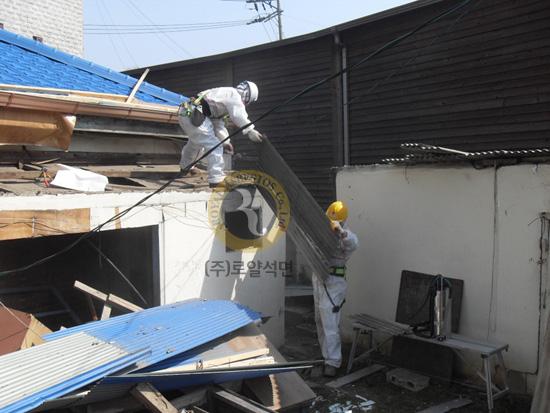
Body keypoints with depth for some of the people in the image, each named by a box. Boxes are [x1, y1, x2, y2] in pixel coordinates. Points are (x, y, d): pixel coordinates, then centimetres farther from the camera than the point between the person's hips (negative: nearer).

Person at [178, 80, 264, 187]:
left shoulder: (224, 94, 27)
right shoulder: (233, 94, -3)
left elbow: (218, 122, 24)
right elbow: (239, 115, -19)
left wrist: (224, 141, 16)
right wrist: (250, 131, -19)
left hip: (185, 114, 11)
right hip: (193, 116, -11)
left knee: (195, 143, 32)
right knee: (214, 145, -12)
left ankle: (185, 167, 53)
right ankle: (216, 179, -16)